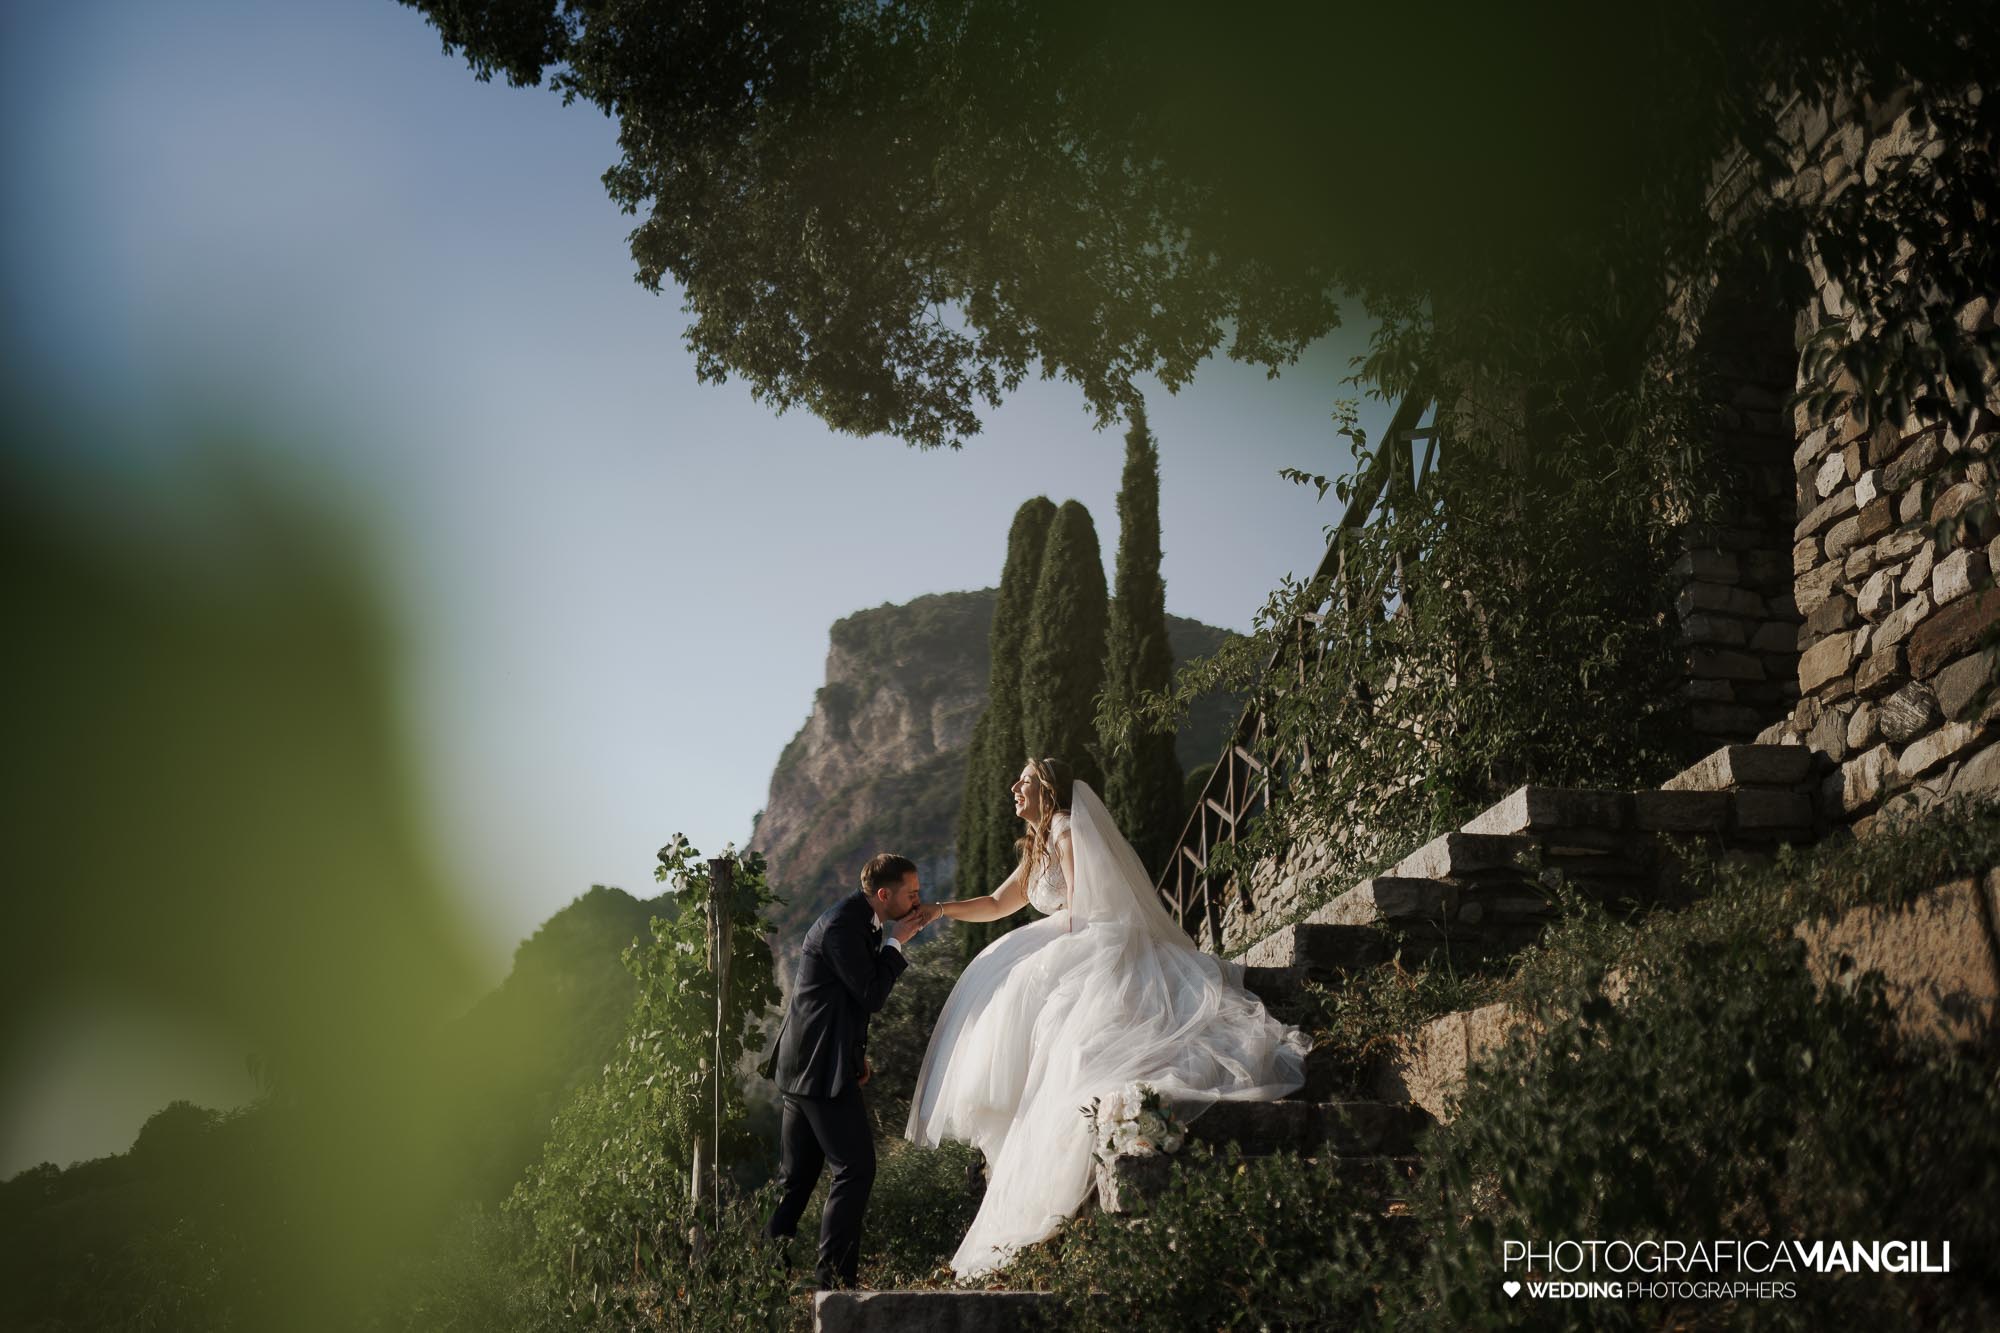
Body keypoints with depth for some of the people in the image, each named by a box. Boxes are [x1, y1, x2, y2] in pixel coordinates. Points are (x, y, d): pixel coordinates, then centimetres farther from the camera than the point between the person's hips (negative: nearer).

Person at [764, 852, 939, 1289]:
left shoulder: (862, 921, 13)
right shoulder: (842, 925, -18)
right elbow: (872, 995, -18)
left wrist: (857, 1052, 12)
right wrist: (897, 941, -11)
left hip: (805, 1066, 10)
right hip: (822, 1067, -10)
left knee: (796, 1176, 14)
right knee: (856, 1167, -8)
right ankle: (834, 1277, -5)